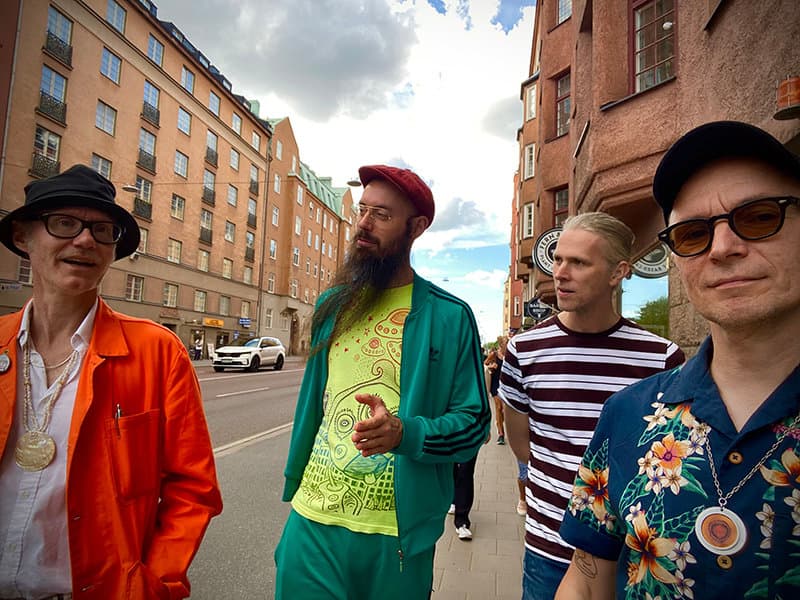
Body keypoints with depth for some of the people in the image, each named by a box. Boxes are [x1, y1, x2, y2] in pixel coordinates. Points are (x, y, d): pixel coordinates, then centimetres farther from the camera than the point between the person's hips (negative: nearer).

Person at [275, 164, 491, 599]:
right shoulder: (333, 304, 4)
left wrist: (405, 433, -26)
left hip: (398, 532, -2)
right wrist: (294, 484, 15)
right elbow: (313, 400, 12)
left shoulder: (449, 317, -10)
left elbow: (473, 423, -8)